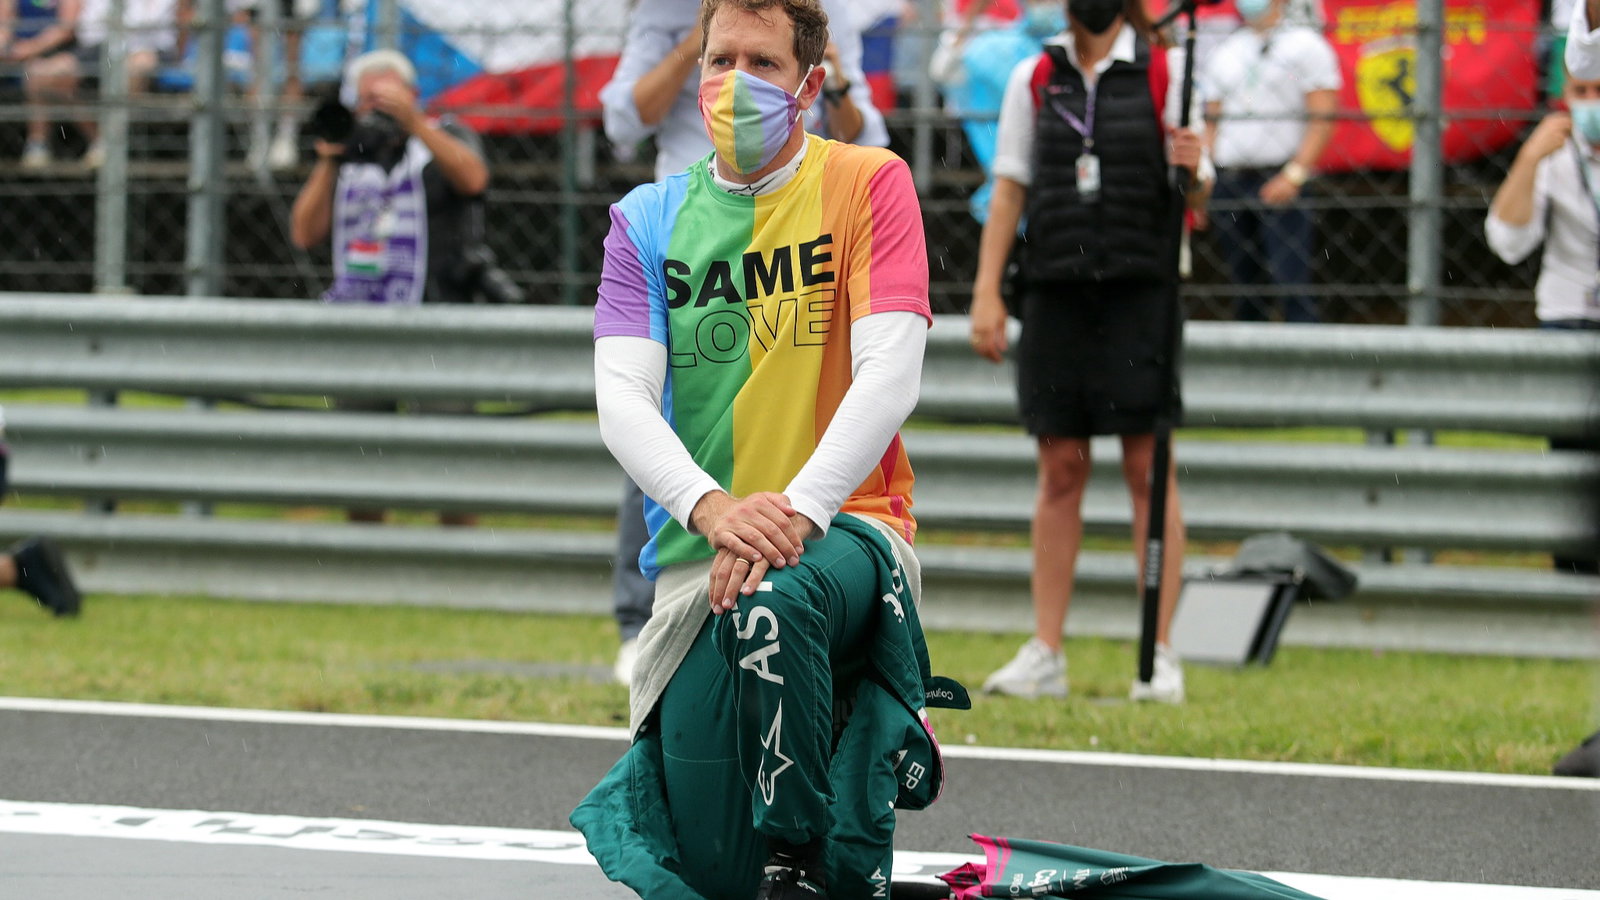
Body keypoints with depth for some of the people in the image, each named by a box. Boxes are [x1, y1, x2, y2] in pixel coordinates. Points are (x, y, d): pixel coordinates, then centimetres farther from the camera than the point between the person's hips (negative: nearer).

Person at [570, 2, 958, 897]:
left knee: (770, 604, -41)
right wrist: (713, 509, -23)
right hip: (698, 555, 3)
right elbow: (621, 397, -4)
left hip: (847, 528, -3)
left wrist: (798, 508, -26)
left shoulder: (868, 184, 0)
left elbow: (890, 376, -11)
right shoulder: (650, 218, 8)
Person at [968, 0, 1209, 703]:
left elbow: (1195, 202, 3)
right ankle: (1044, 653, 8)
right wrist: (986, 292, 3)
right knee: (1060, 469, 4)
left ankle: (1159, 654, -2)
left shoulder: (1165, 73, 3)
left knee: (1149, 466, -4)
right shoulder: (1033, 78, 10)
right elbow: (1009, 189, 11)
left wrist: (1192, 172, -21)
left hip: (1140, 288, -2)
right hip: (1055, 288, 2)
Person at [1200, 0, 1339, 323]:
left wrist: (1293, 176, -17)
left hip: (1282, 179, -5)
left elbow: (1323, 119, -6)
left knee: (1291, 283, -15)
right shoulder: (1223, 54, 19)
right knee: (1246, 287, 7)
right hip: (1228, 183, 5)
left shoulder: (1305, 45, 2)